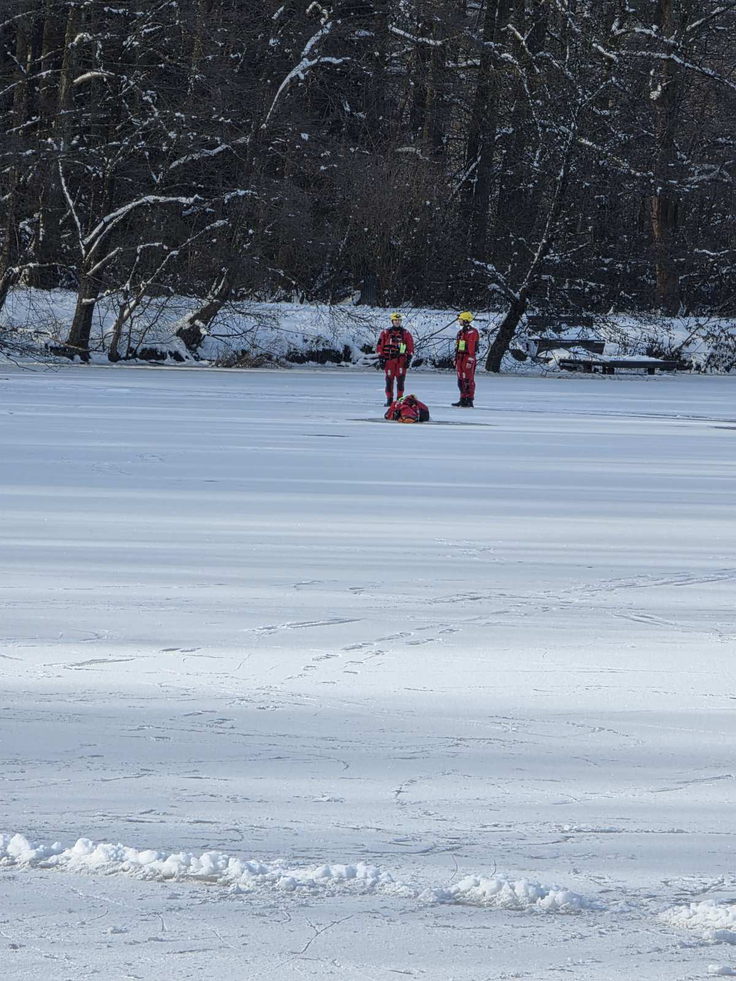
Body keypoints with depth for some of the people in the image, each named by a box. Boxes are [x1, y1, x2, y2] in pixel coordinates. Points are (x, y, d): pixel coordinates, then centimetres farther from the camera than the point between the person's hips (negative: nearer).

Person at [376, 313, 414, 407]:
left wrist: (408, 359, 0)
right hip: (389, 359, 0)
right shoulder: (385, 333, 6)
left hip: (401, 360, 0)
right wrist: (381, 359, 0)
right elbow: (379, 346, 7)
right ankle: (389, 399, 8)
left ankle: (400, 399, 0)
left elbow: (410, 347, 8)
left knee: (400, 380, -6)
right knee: (389, 380, 1)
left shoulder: (406, 334, 6)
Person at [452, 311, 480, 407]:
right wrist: (456, 359, 22)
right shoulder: (460, 332, 18)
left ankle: (469, 402, -8)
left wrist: (470, 361, -23)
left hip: (468, 359, -10)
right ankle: (463, 400, 21)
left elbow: (472, 348, -18)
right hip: (460, 359, 10)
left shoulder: (472, 332, -12)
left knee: (468, 380, -9)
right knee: (461, 380, 13)